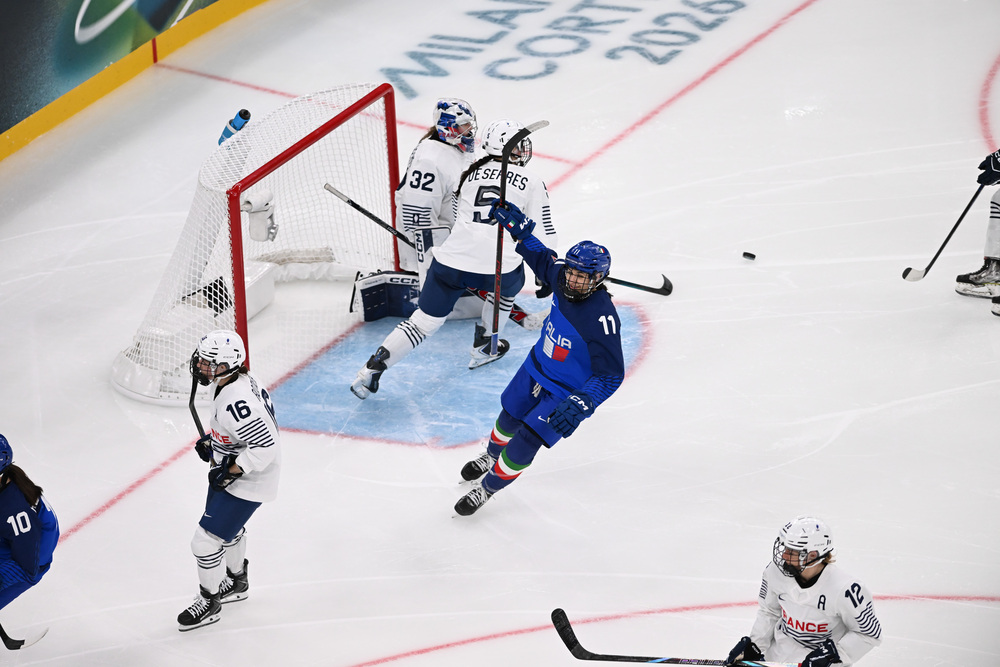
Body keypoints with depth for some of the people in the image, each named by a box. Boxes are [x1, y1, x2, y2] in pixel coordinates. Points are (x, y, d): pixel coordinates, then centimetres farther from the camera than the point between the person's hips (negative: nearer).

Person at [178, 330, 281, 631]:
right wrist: (212, 441, 10)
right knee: (229, 528, 30)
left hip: (246, 482, -11)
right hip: (230, 471, 11)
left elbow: (264, 446, -36)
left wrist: (230, 471, -27)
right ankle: (236, 582, 54)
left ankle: (209, 603, 17)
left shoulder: (235, 402, -35)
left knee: (207, 540, -3)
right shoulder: (241, 378, -5)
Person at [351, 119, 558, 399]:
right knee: (509, 284, 34)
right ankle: (482, 349, 38)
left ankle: (372, 368, -2)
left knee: (424, 321, 9)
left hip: (451, 261, 2)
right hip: (498, 267, -2)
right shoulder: (531, 182, 8)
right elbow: (543, 235, 8)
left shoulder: (471, 173, 19)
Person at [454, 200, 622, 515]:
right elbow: (541, 258, 9)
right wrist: (518, 227, 1)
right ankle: (491, 456, 57)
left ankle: (488, 487, 21)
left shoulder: (601, 318, -36)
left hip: (565, 393, -7)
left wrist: (581, 405, -42)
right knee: (510, 417, 25)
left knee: (526, 442, -4)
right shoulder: (563, 277, -16)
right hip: (536, 368, 7)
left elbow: (611, 375, -33)